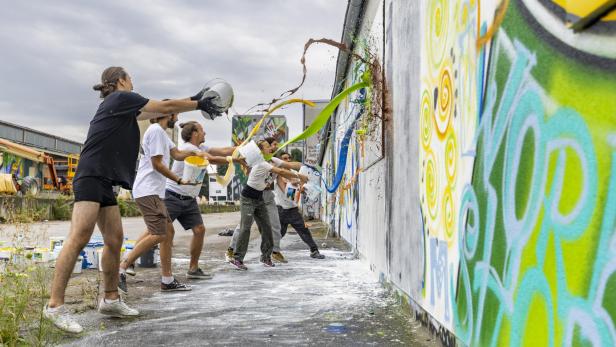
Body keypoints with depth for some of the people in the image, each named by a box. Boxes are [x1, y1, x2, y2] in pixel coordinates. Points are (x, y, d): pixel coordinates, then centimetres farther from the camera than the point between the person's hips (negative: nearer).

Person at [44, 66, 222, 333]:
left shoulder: (123, 108, 23)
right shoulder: (121, 98, -3)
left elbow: (159, 111, 29)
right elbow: (166, 107, -1)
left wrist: (193, 101, 28)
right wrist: (199, 104, 10)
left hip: (104, 181, 10)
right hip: (91, 177, -10)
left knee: (114, 239, 8)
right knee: (79, 239, -16)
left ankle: (111, 300, 15)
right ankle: (55, 305, -17)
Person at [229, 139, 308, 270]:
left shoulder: (272, 160, 1)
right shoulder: (261, 164, -26)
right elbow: (280, 172, -33)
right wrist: (299, 176, -30)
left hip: (259, 199, 8)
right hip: (248, 199, -8)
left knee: (266, 227, 5)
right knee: (245, 228, -11)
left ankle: (266, 256, 16)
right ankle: (237, 259, -6)